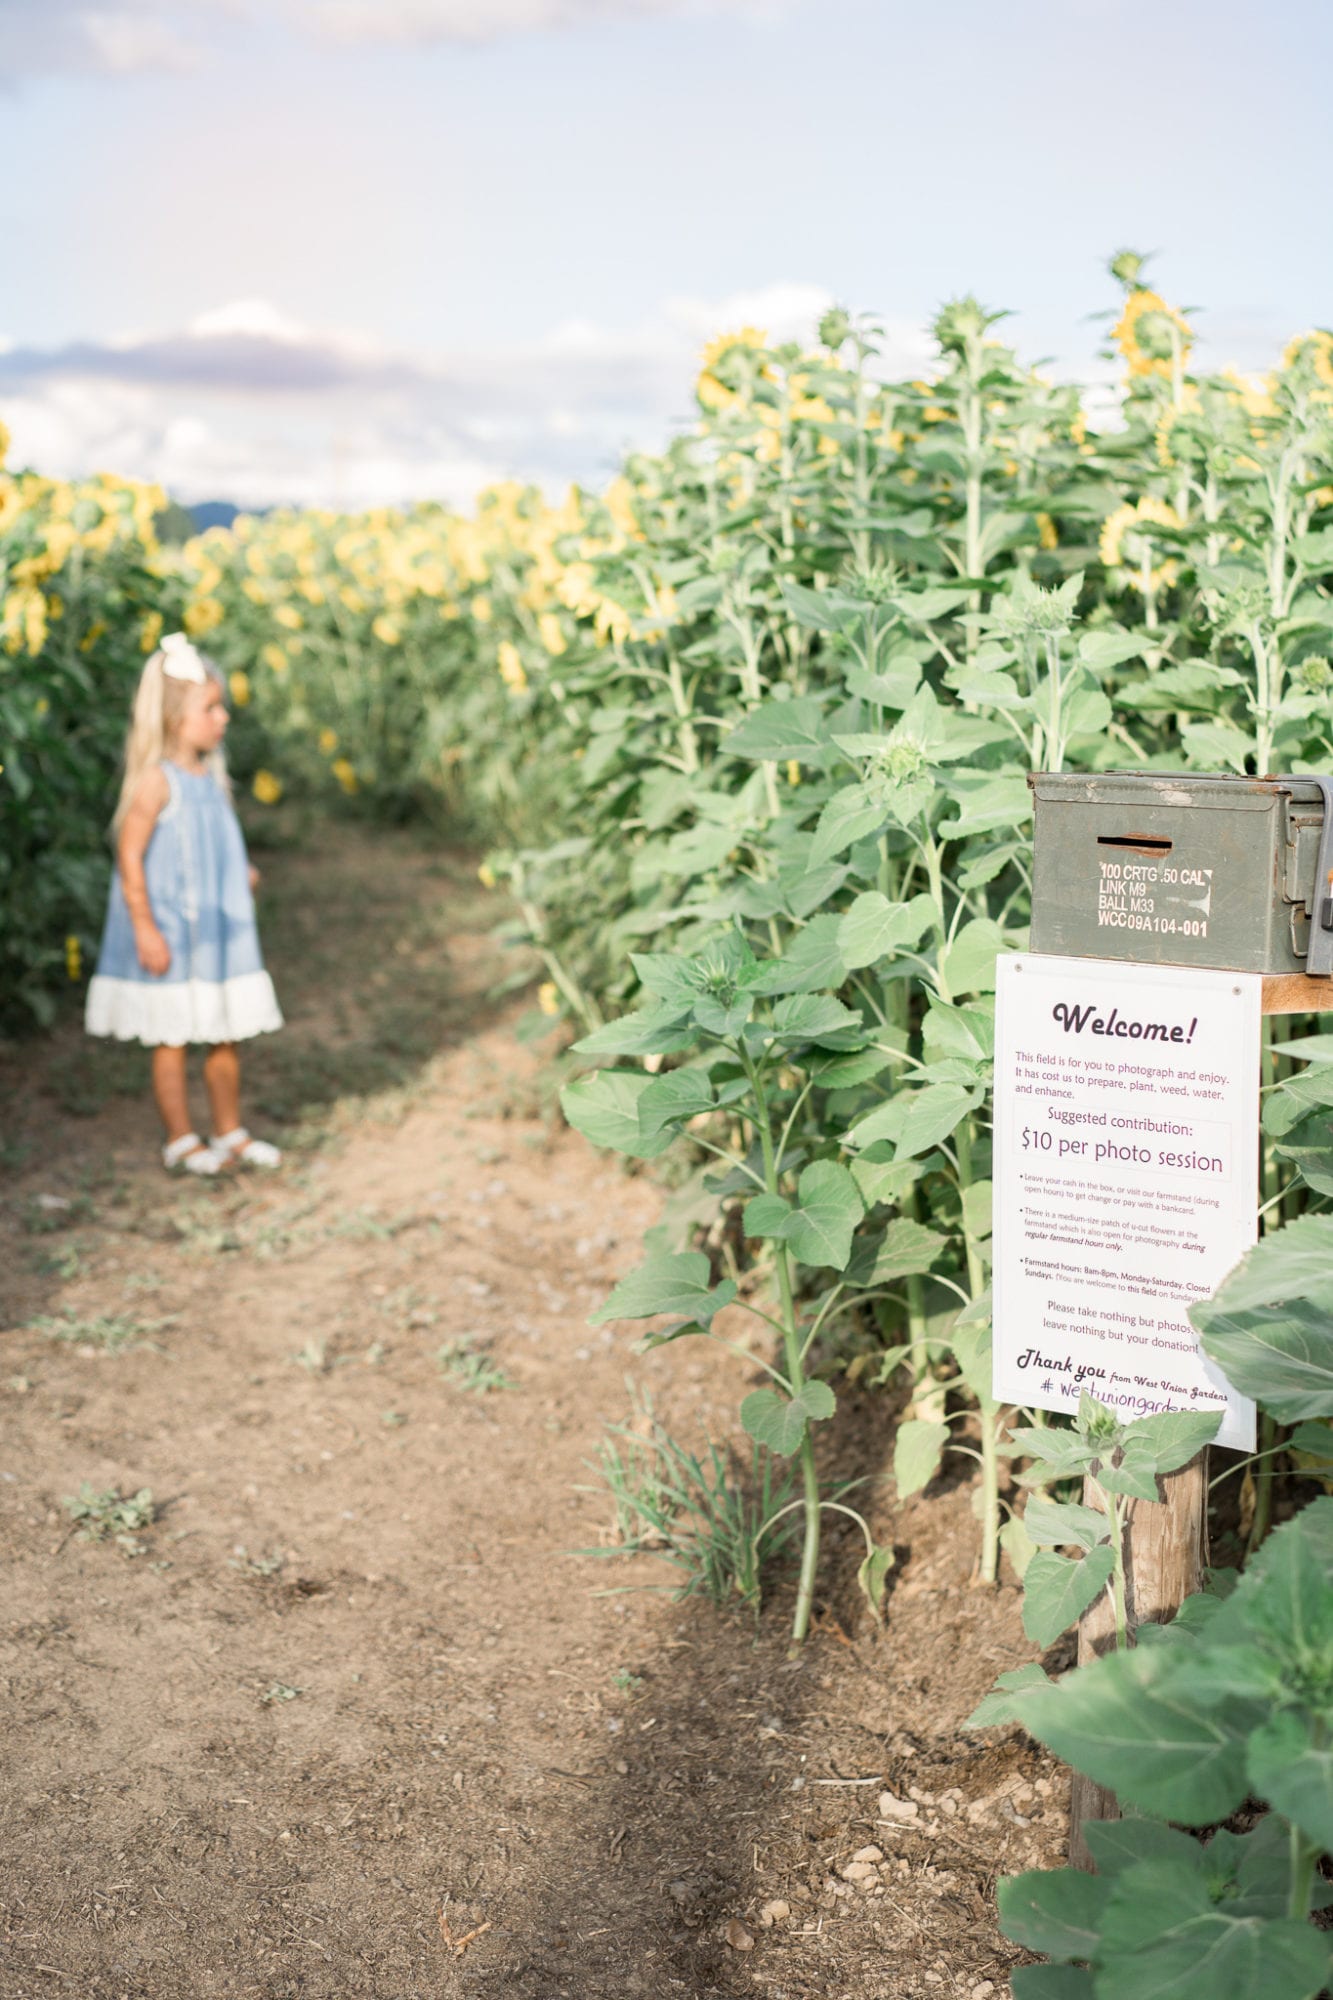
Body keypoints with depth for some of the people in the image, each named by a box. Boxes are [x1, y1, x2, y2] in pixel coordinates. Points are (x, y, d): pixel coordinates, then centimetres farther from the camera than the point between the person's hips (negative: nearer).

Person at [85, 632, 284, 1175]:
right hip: (169, 932, -8)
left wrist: (242, 876, 6)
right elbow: (130, 855, -18)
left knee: (226, 1034, 13)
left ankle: (229, 1131, 26)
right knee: (172, 1038, 4)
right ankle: (181, 1139, 16)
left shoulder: (212, 776, 8)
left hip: (218, 930, 8)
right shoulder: (157, 780, -16)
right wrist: (145, 929, -20)